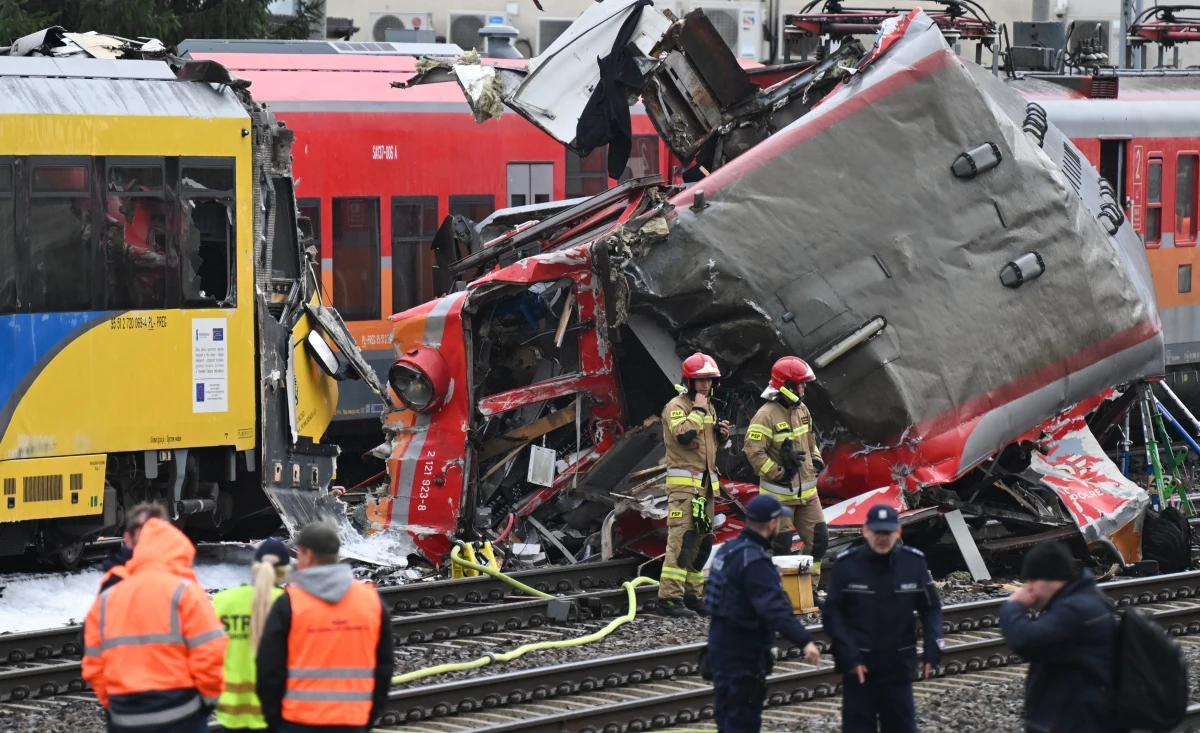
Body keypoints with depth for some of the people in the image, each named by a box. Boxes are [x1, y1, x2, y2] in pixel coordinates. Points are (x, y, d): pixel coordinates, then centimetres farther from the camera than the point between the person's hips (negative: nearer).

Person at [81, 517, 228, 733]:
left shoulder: (107, 599, 10)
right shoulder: (184, 592, -6)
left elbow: (93, 665, 10)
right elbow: (209, 653, -11)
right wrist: (210, 696, 3)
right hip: (179, 714, -5)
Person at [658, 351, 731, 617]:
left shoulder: (708, 406, 18)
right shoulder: (676, 406, -9)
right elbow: (684, 435, -26)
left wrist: (721, 434, 8)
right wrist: (698, 410, -16)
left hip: (705, 483, 9)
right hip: (683, 482, -9)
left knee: (702, 541, 11)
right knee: (682, 539, -16)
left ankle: (692, 595, 18)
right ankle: (669, 598, -18)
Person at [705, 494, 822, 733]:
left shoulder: (729, 550, 10)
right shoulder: (754, 561, -23)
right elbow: (775, 607, -35)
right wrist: (804, 640, -42)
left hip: (722, 650, 10)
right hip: (743, 656, -10)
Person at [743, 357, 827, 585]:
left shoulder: (801, 409, 8)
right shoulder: (766, 416, -19)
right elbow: (753, 451, -23)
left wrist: (816, 460, 10)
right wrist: (778, 474, -19)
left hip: (807, 490, 8)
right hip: (779, 493, -8)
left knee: (818, 538, 8)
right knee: (781, 545, -2)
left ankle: (810, 587, 19)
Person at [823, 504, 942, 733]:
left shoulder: (914, 563, -3)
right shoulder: (847, 564, -8)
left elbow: (932, 608, 5)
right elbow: (832, 613, -5)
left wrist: (933, 648, -7)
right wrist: (848, 656, -13)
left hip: (899, 665, 2)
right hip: (858, 666, -2)